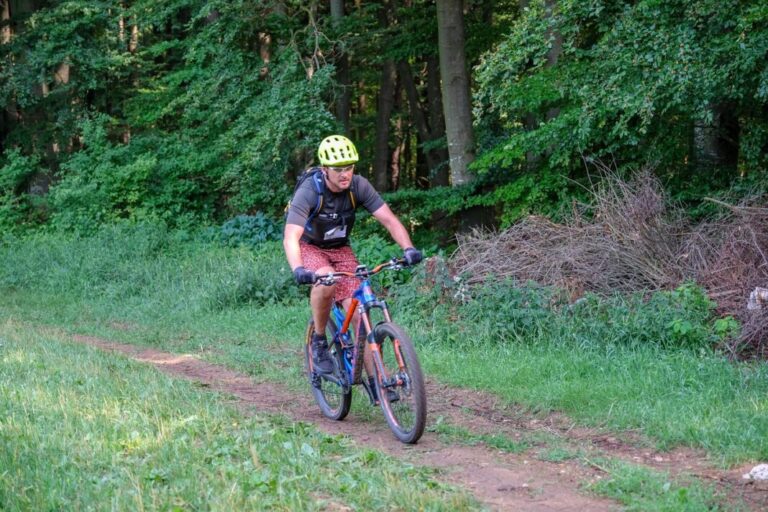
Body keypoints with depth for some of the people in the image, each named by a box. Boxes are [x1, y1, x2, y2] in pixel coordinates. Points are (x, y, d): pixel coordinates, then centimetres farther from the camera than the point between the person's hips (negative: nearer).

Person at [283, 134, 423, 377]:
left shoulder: (359, 186, -18)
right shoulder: (308, 191, -28)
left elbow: (389, 219, -19)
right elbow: (290, 237, -38)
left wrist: (408, 248, -37)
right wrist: (298, 270, -56)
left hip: (340, 249, 3)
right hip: (309, 247, -3)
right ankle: (318, 341, -14)